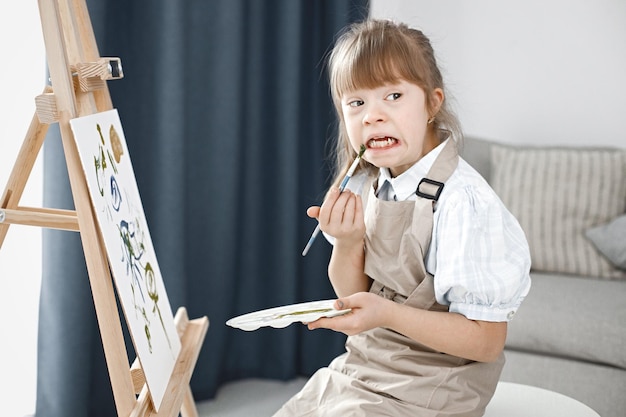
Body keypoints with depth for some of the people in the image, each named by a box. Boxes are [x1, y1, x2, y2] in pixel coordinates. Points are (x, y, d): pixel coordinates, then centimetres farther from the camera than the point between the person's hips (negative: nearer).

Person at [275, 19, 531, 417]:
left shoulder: (463, 201, -23)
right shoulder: (364, 186, -2)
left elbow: (487, 340, -20)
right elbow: (351, 296, 8)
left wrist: (387, 314, -31)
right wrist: (347, 244, -12)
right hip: (358, 369, 7)